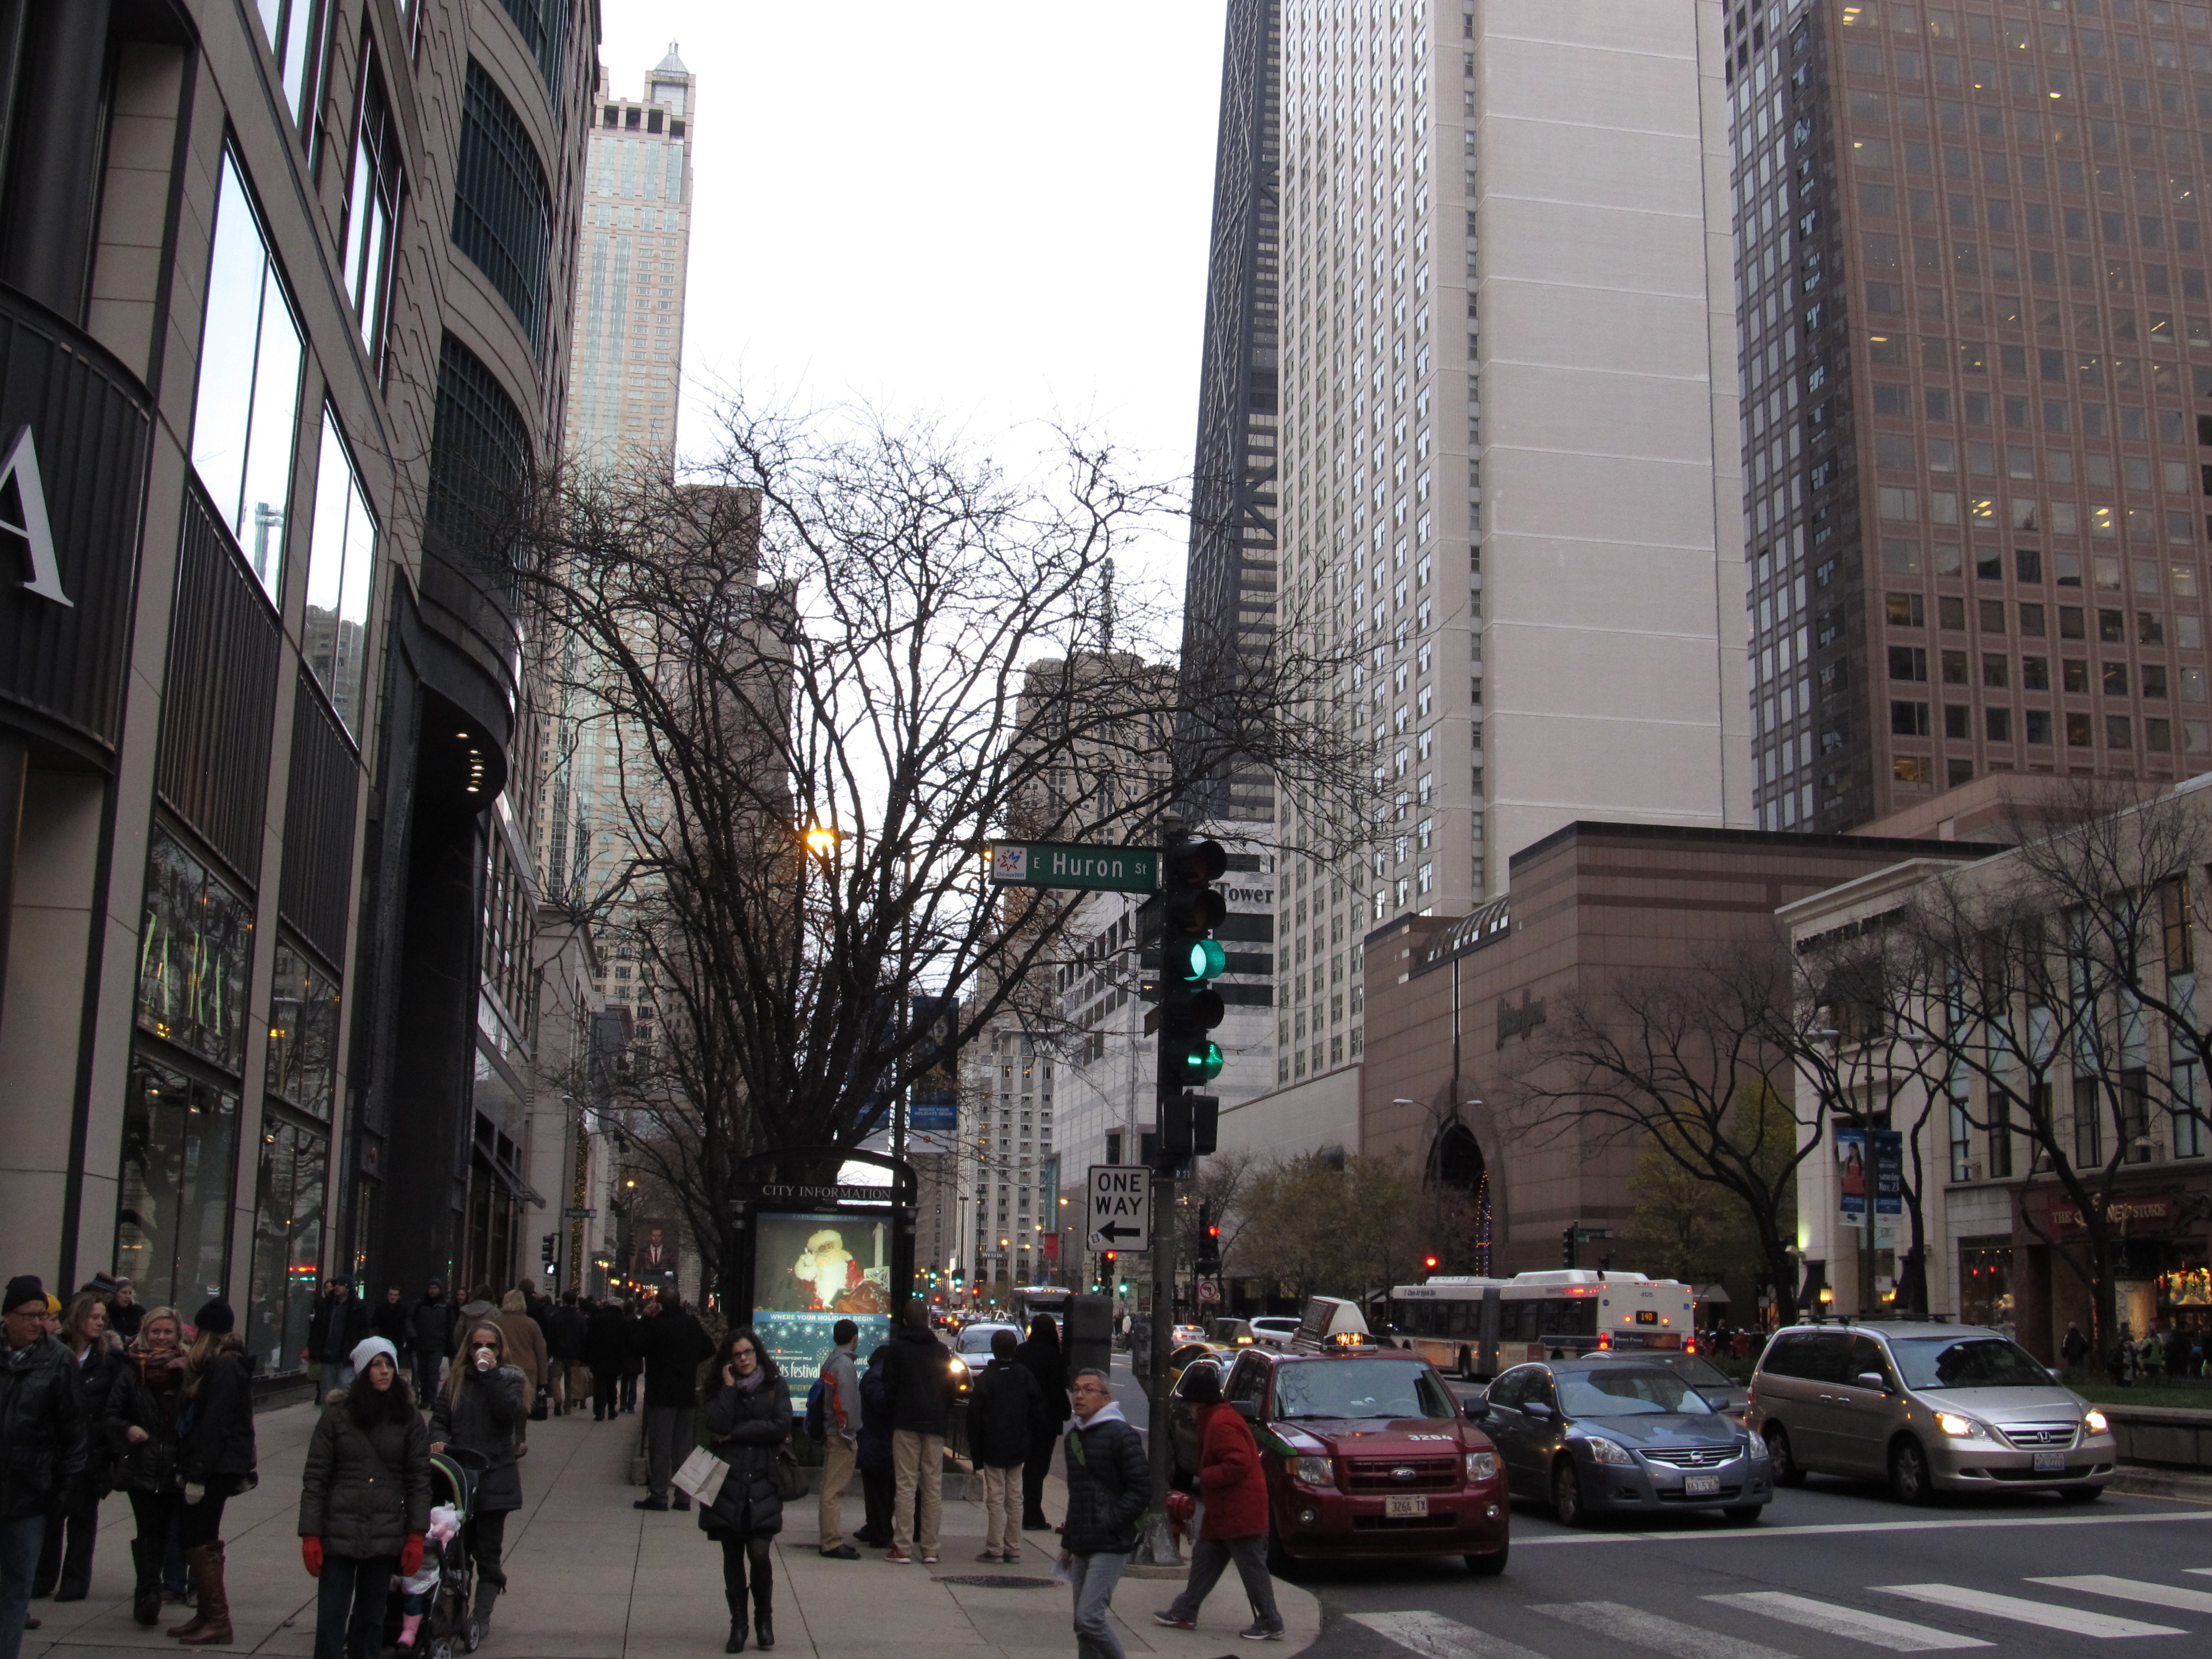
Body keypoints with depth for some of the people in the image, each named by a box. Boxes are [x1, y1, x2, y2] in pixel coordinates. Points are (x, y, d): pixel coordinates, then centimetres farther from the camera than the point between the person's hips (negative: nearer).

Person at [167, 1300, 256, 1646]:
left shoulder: (224, 1369, -16)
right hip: (215, 1468, 10)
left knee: (199, 1543, -7)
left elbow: (213, 1425, -21)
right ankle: (207, 1614, 19)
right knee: (201, 1541, 12)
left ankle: (217, 1621, -3)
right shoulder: (218, 1365, 16)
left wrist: (197, 1475, -21)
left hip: (216, 1469, -10)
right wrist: (187, 1469, 17)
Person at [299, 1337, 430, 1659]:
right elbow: (315, 1478, -1)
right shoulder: (337, 1415, -1)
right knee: (331, 1620, -3)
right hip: (339, 1533, -1)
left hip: (385, 1537, 1)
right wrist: (310, 1535, -6)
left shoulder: (409, 1418, 3)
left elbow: (419, 1481, 3)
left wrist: (416, 1536, -3)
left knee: (371, 1619, 10)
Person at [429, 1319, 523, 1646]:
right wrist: (439, 1441, -11)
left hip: (495, 1475, -2)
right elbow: (439, 1417, 9)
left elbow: (511, 1413, -12)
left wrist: (491, 1374, -15)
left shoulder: (509, 1378, 4)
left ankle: (480, 1618, 0)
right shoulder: (456, 1379, 10)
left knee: (488, 1553, -1)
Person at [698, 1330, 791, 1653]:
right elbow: (716, 1426, -8)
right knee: (733, 1556, 7)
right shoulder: (719, 1389, 8)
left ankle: (764, 1619, 11)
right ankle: (738, 1624, 17)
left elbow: (781, 1426, -10)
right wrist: (729, 1388, -8)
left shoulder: (774, 1387, 4)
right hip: (727, 1483, 2)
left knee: (759, 1554, -9)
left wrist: (735, 1433, -8)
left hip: (762, 1483, -2)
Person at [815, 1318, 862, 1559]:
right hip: (841, 1437, -10)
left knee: (830, 1489, 15)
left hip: (830, 1434, 10)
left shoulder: (829, 1362, 13)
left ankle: (829, 1538, 22)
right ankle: (833, 1542, -8)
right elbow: (846, 1403, -20)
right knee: (835, 1491, -8)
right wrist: (850, 1435, -15)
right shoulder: (845, 1365, -15)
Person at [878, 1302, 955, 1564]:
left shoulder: (897, 1348, -2)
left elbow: (888, 1387, -1)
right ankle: (930, 1548, 6)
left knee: (905, 1485, -1)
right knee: (933, 1486, 6)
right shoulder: (942, 1350, 5)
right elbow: (951, 1389, 7)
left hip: (906, 1423, -2)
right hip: (935, 1424, 2)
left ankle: (903, 1547, -4)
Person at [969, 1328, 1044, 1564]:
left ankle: (995, 1549, -3)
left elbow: (975, 1416, -6)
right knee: (1015, 1498, 9)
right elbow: (1038, 1411, 5)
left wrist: (976, 1451, 0)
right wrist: (1030, 1442, 13)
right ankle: (1013, 1549, 11)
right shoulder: (1025, 1375, 2)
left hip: (993, 1449, -4)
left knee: (995, 1498, -2)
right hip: (1019, 1448, 4)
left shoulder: (986, 1378, -8)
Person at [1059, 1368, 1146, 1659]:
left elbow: (1142, 1488, -14)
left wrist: (1109, 1522, -18)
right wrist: (1068, 1541, 20)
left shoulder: (1121, 1434, -10)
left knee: (1090, 1617, -15)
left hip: (1110, 1546, -8)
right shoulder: (1074, 1436, 15)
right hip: (1082, 1547, 8)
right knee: (1083, 1625, 9)